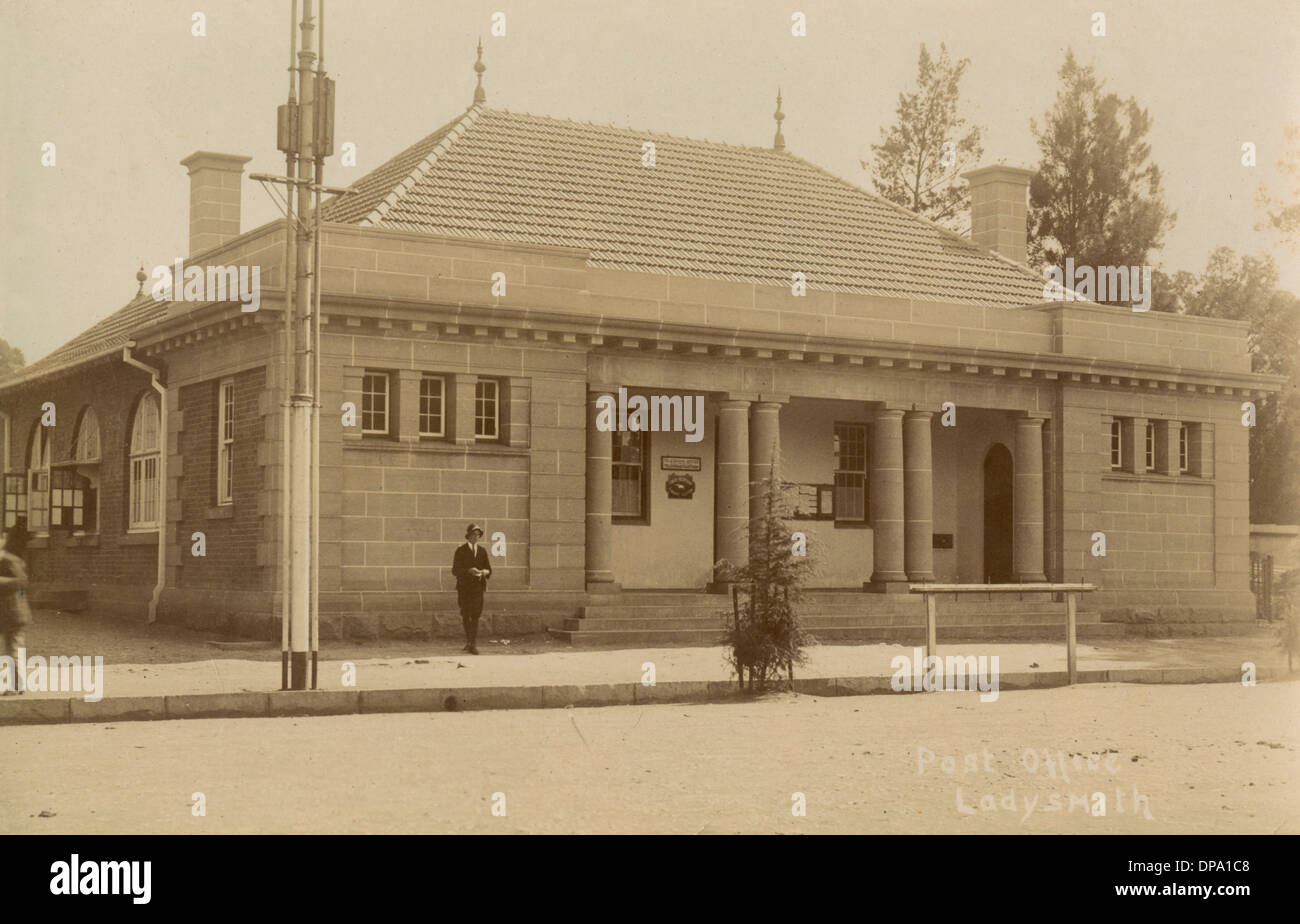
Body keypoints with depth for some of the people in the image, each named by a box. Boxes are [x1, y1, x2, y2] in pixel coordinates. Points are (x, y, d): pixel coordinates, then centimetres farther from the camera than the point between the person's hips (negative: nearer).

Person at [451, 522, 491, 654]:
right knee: (466, 615, 7)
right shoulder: (460, 551, 0)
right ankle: (469, 641, 25)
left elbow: (489, 570, 12)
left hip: (478, 588, 1)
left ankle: (472, 644, -9)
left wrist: (485, 572, -12)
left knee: (475, 615, -9)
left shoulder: (482, 551, 11)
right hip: (464, 588, -1)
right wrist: (469, 571, -22)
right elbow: (455, 570, -6)